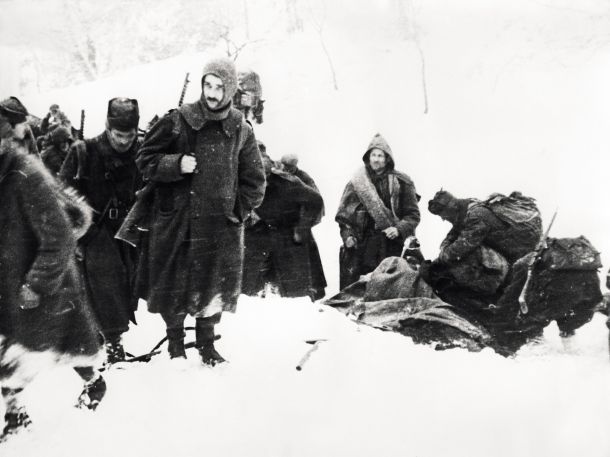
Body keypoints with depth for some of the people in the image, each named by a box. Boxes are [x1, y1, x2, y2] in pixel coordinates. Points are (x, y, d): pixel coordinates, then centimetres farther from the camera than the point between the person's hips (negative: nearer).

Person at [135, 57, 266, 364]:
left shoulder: (241, 131, 3)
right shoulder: (177, 122, -4)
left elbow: (254, 180, 12)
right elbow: (145, 160, 1)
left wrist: (237, 210, 1)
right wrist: (176, 164, -17)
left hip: (220, 225, 2)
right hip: (175, 222, -2)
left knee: (214, 287, 9)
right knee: (173, 286, 7)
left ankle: (206, 343, 28)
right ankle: (175, 341, 27)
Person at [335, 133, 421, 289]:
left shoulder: (401, 182, 4)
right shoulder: (357, 183, 8)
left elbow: (413, 214, 4)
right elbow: (344, 215, 12)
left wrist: (399, 229, -12)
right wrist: (347, 235, -3)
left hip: (392, 245, -1)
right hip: (362, 246, 1)